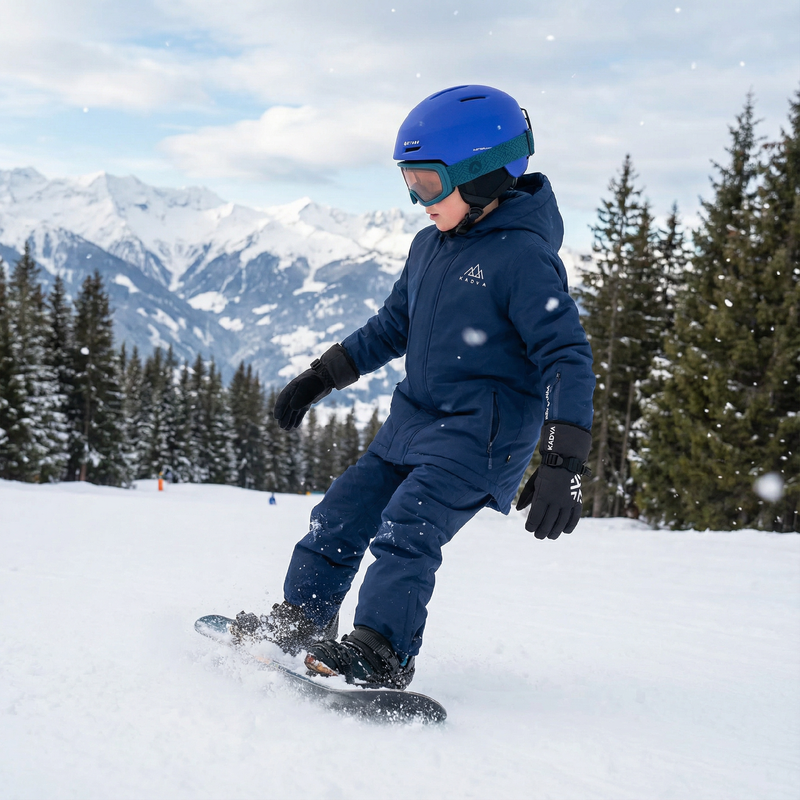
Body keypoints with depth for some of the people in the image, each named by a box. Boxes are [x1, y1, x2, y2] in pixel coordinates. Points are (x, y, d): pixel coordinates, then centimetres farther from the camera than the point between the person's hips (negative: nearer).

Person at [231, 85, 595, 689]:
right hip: (414, 420, 8)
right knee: (343, 513, 9)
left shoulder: (524, 256, -15)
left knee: (406, 530, -23)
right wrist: (320, 378, 23)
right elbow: (392, 327, 25)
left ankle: (381, 654, -21)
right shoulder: (429, 247, 11)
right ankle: (300, 620, 22)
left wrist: (565, 464, -27)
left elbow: (568, 358, -19)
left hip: (482, 434, -8)